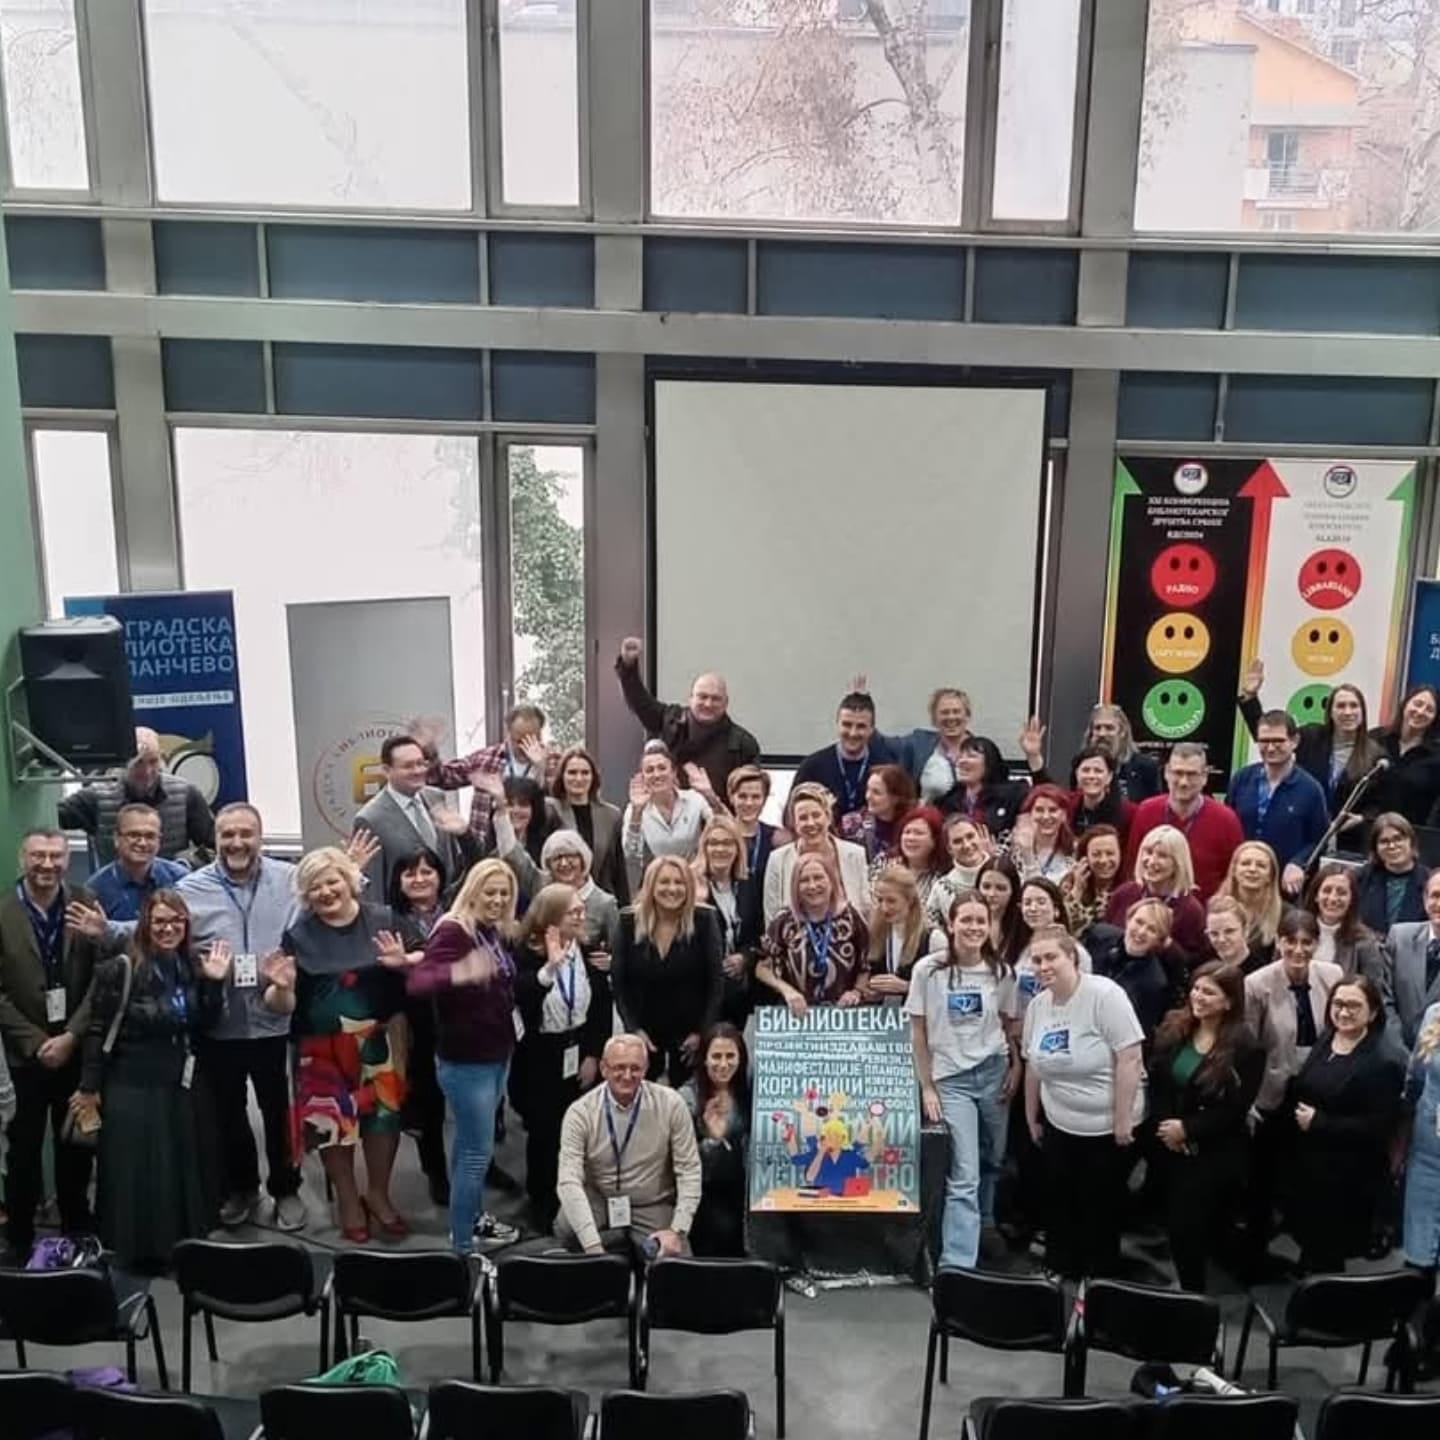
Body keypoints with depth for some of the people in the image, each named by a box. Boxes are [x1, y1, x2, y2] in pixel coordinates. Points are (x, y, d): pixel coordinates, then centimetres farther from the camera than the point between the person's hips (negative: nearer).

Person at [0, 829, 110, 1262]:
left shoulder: (85, 906, -4)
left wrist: (70, 1036, -13)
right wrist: (37, 1043, -11)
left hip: (78, 1049, 1)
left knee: (76, 1144, 12)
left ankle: (77, 1229, 28)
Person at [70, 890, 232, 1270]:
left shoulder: (193, 967, 1)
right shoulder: (121, 969, -15)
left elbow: (203, 1028, 2)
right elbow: (99, 1031, -11)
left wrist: (215, 983, -10)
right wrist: (89, 1087, -9)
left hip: (181, 1085, 5)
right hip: (131, 1086, -5)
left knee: (182, 1169, 14)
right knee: (135, 1171, 4)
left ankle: (182, 1247, 29)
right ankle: (139, 1249, 21)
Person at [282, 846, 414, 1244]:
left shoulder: (382, 919, -3)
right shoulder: (299, 934, -3)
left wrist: (404, 962, -18)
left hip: (377, 1039, 1)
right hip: (322, 1045, 0)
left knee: (383, 1114, 9)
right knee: (332, 1121, 7)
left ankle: (378, 1194, 32)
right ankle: (347, 1200, 29)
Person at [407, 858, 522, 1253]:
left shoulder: (499, 933, 4)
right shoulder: (452, 931, -20)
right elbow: (417, 982, -35)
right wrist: (458, 974, -54)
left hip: (497, 1054, 8)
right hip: (466, 1060, -8)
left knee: (469, 1141, 22)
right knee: (478, 1149, -4)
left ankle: (474, 1217, 35)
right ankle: (462, 1244, 6)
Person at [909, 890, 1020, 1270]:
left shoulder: (1001, 972, 0)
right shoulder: (928, 969, -8)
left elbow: (1011, 1025, 12)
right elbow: (918, 1031, -2)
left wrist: (1016, 1066, -2)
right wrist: (926, 1086, -3)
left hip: (993, 1072, 3)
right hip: (950, 1078, -3)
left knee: (992, 1161, 12)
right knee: (964, 1176, -8)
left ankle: (984, 1228, 36)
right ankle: (956, 1265, -6)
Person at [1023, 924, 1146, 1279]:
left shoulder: (1104, 994, -19)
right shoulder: (1037, 1005, 0)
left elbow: (1129, 1058, -20)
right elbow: (1033, 1066, 9)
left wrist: (1123, 1121, -19)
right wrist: (1031, 1119, 14)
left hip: (1105, 1127, -5)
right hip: (1058, 1126, 5)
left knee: (1100, 1210, 8)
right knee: (1061, 1206, 15)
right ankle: (1057, 1276, 31)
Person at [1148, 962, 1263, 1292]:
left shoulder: (1244, 1046, -14)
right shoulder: (1172, 1029, 0)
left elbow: (1235, 1109, -15)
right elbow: (1155, 1083, 2)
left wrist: (1187, 1128, -16)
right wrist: (1165, 1125, -11)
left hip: (1216, 1153, -5)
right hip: (1170, 1146, 5)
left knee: (1191, 1226, -1)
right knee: (1174, 1223, 13)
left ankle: (1192, 1293, 19)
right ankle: (1187, 1291, 34)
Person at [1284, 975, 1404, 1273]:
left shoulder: (1384, 1063, -17)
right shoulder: (1322, 1044, 6)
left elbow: (1378, 1128, -21)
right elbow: (1296, 1093, 17)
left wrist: (1319, 1123, -19)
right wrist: (1298, 1112, -1)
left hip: (1348, 1178, -6)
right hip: (1307, 1166, 7)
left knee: (1327, 1255, 6)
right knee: (1309, 1245, 19)